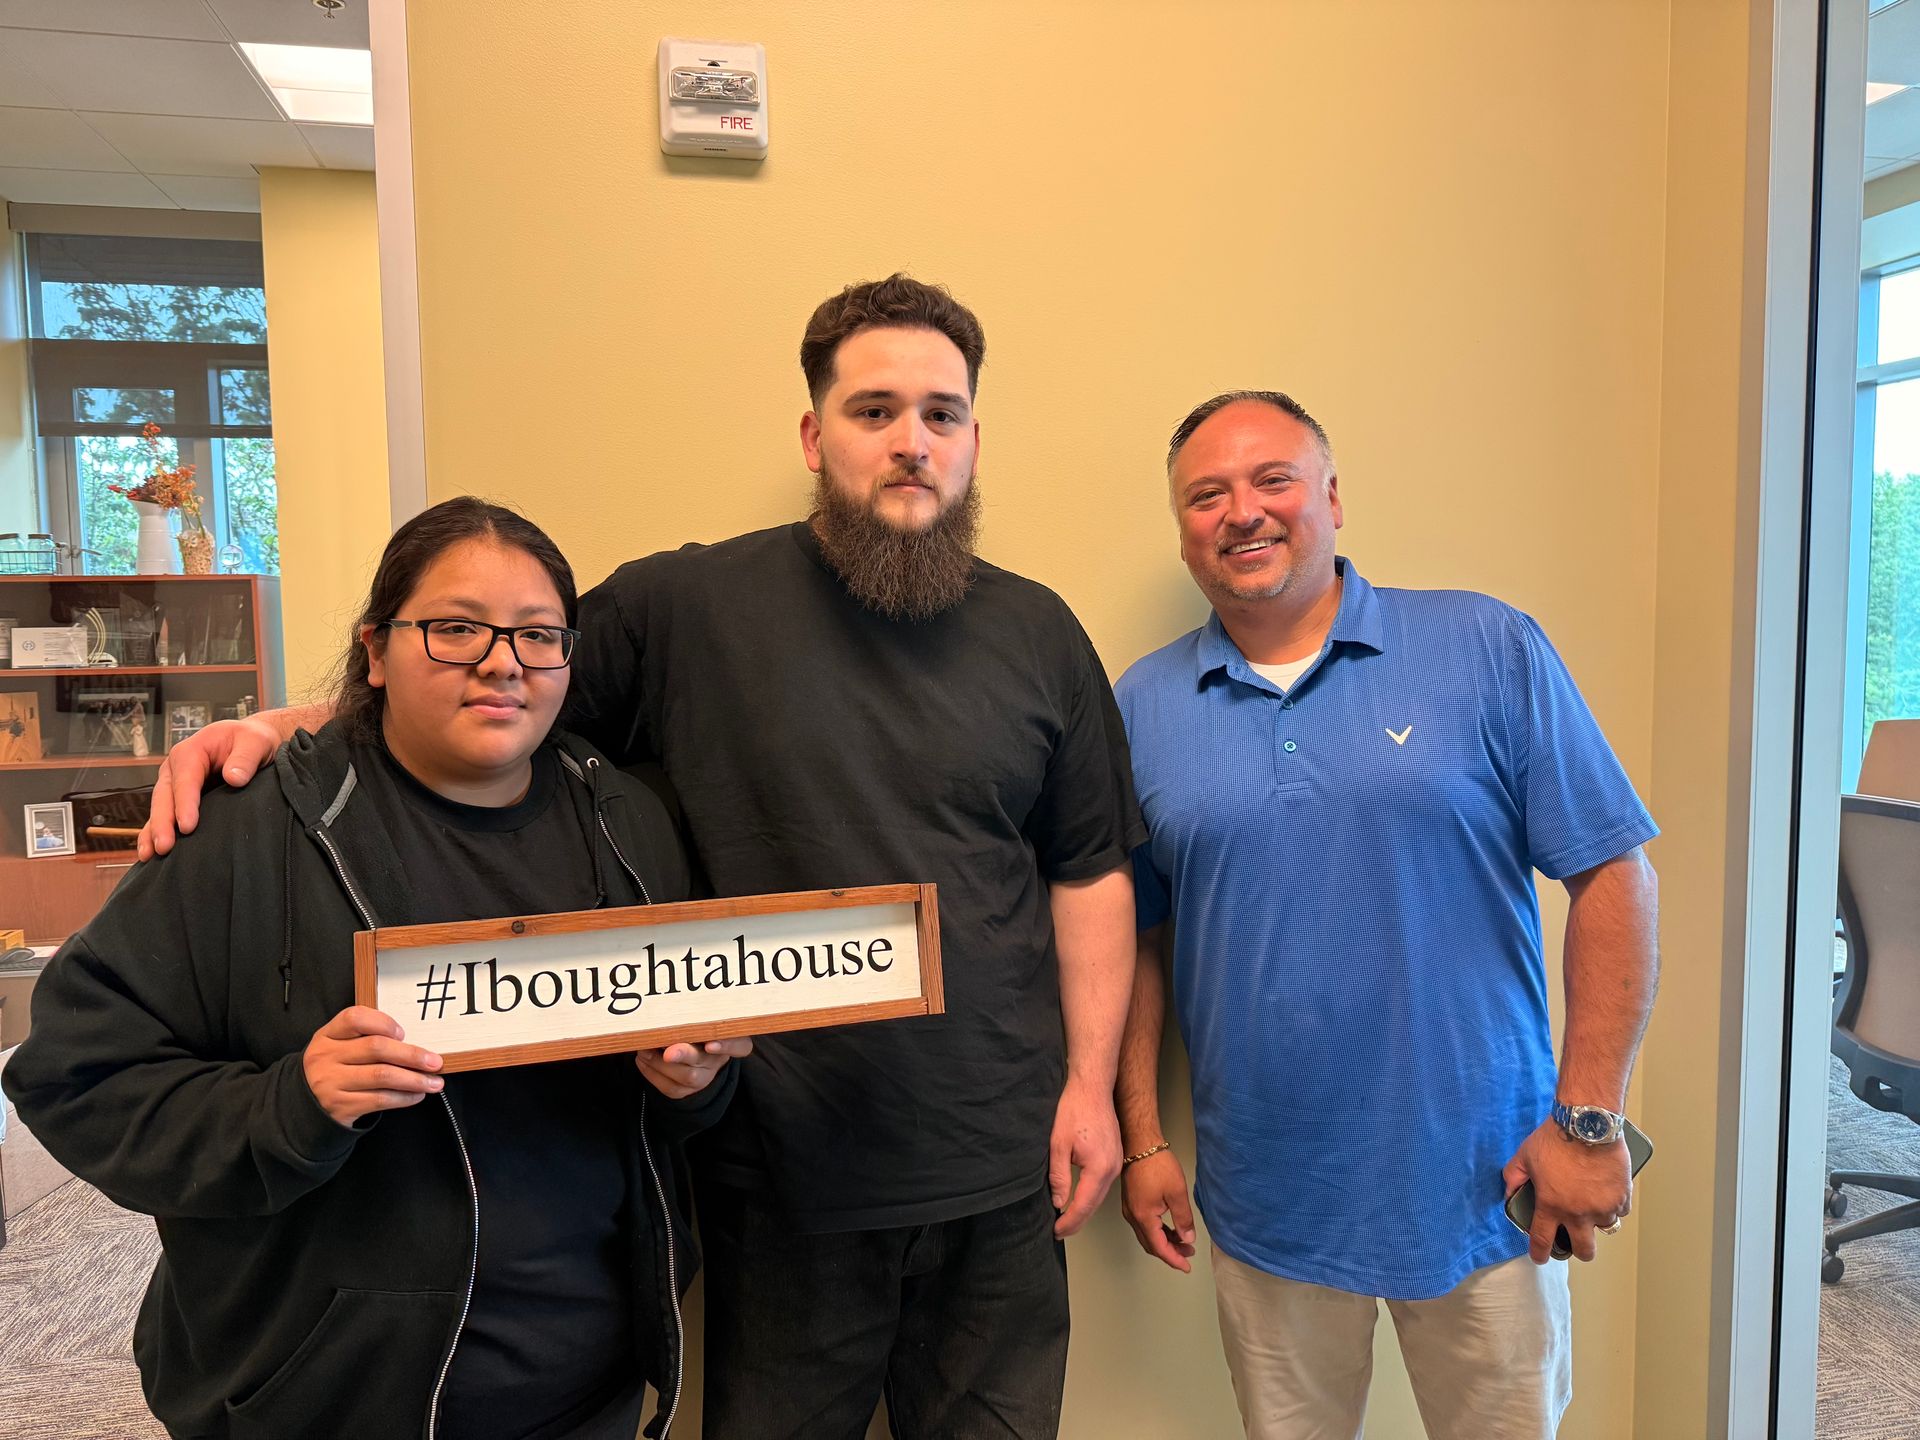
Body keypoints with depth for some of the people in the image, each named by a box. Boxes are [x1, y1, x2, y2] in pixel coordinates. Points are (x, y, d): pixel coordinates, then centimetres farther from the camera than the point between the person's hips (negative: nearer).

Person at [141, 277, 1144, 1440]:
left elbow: (1090, 871, 5)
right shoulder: (688, 605, -6)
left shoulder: (1040, 634, 2)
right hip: (783, 1172, -2)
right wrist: (273, 728, -14)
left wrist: (1092, 1081, 1)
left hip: (1001, 1174, 3)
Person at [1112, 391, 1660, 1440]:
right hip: (1264, 1203, 2)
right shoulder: (1142, 707, 1)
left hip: (1481, 1185, -1)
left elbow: (1611, 874, -5)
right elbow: (1137, 933, 6)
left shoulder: (1490, 651, -6)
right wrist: (1142, 1138, 4)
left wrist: (1590, 1116, -8)